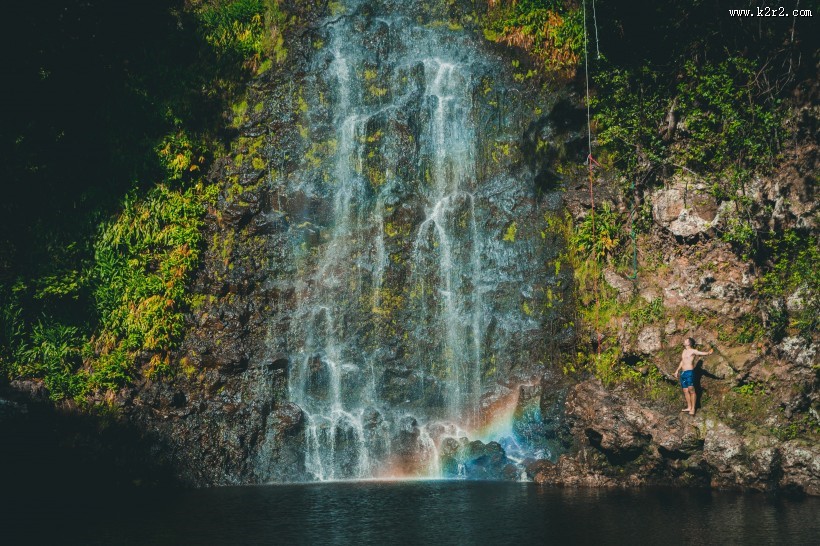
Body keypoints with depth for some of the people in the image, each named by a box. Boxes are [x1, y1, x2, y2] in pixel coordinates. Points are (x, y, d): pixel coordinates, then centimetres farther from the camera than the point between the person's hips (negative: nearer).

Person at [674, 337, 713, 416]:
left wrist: (708, 353, -40)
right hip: (683, 373, 8)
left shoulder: (693, 351, -5)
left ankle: (693, 409, -10)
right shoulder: (684, 351, 19)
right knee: (685, 391, 8)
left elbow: (703, 353, -20)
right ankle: (689, 407, 14)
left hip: (689, 372, -8)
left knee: (691, 390, -10)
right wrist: (677, 370, 35)